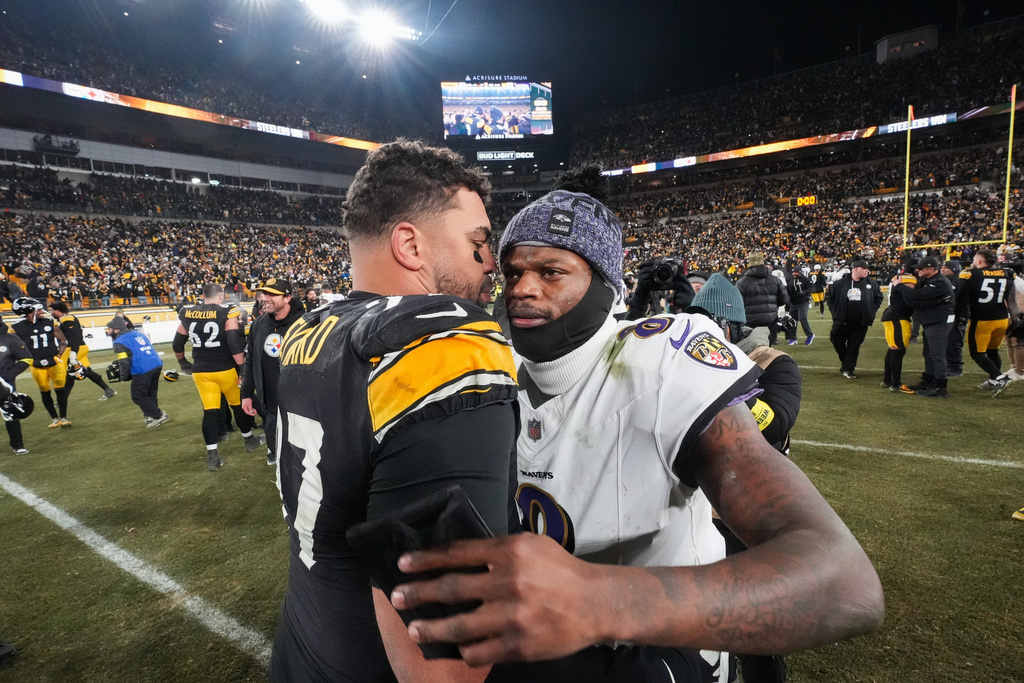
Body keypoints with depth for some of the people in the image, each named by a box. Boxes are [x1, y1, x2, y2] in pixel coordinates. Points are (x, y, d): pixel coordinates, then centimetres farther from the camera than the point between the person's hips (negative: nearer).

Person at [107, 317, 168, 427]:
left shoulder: (119, 343, -4)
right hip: (157, 365, 8)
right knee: (151, 393, 20)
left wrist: (124, 377, 7)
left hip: (143, 371, -8)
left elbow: (124, 363, -10)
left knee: (138, 397, 7)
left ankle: (158, 416, 4)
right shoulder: (138, 333, 18)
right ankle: (150, 416, 26)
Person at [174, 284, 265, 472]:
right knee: (239, 405, 16)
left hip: (201, 371, 3)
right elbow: (235, 344, -18)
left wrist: (182, 362, 31)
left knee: (209, 411, 7)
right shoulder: (227, 313, -11)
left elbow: (177, 344, 14)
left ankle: (212, 456, 4)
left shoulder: (188, 314, 4)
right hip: (226, 369, -3)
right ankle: (249, 439, 32)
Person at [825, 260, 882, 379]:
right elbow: (829, 295, 6)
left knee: (854, 346, 4)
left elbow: (878, 297, 15)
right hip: (842, 321, -1)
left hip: (861, 323, 1)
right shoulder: (841, 283, -5)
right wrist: (834, 311, 2)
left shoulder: (871, 283, 1)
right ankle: (845, 359, 30)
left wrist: (871, 311, 7)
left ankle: (848, 369, 12)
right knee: (836, 339, 4)